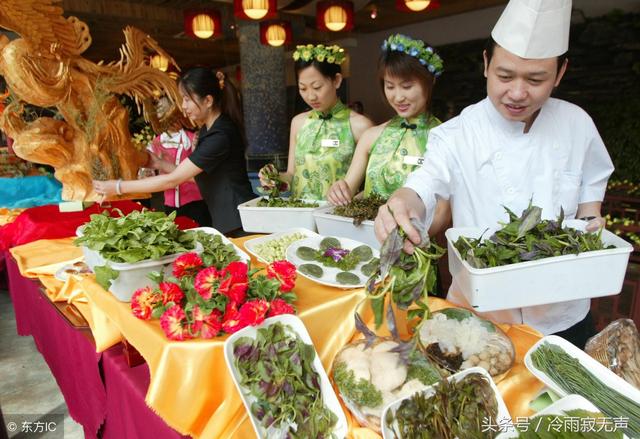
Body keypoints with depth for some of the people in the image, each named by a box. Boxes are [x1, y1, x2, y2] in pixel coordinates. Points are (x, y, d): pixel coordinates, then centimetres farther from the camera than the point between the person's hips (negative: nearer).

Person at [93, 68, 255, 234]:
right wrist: (159, 164, 4)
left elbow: (172, 180, -20)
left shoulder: (221, 136, -22)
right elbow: (193, 174, 13)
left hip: (238, 222, -8)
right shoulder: (207, 129, 9)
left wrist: (119, 187, -14)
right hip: (222, 219, 8)